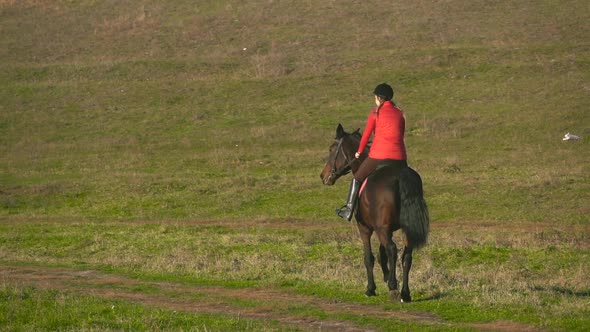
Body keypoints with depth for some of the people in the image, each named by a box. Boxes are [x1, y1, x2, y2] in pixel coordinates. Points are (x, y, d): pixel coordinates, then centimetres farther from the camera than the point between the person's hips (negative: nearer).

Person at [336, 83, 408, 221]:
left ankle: (349, 209, 10)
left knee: (357, 178, 15)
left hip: (379, 156, -3)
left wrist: (359, 151, 20)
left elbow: (366, 134, 6)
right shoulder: (400, 113, 12)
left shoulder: (376, 112, 1)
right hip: (399, 157, 3)